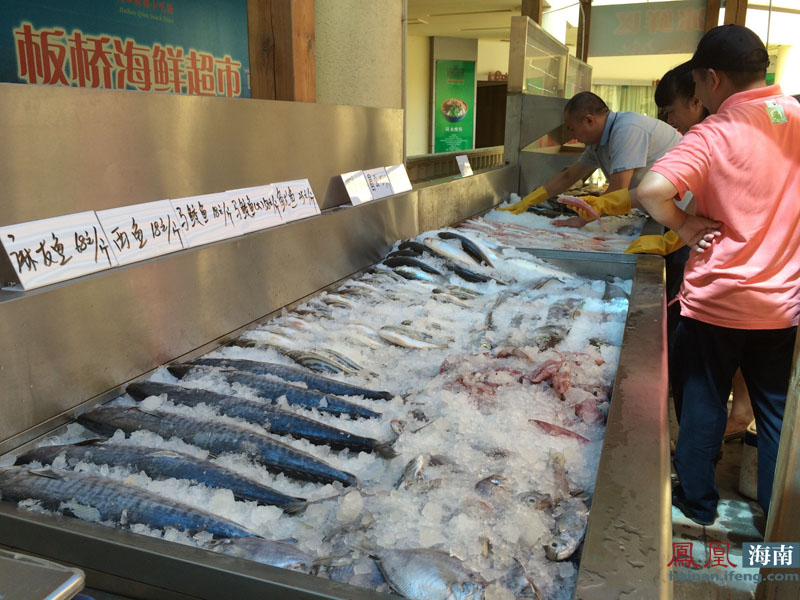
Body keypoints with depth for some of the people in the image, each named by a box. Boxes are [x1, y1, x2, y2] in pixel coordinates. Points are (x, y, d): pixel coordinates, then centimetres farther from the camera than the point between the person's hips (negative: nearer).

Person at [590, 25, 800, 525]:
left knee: (704, 402, 14)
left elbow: (650, 191, -31)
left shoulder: (713, 134, -16)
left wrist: (684, 225, -14)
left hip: (717, 300, -4)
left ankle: (697, 503, 31)